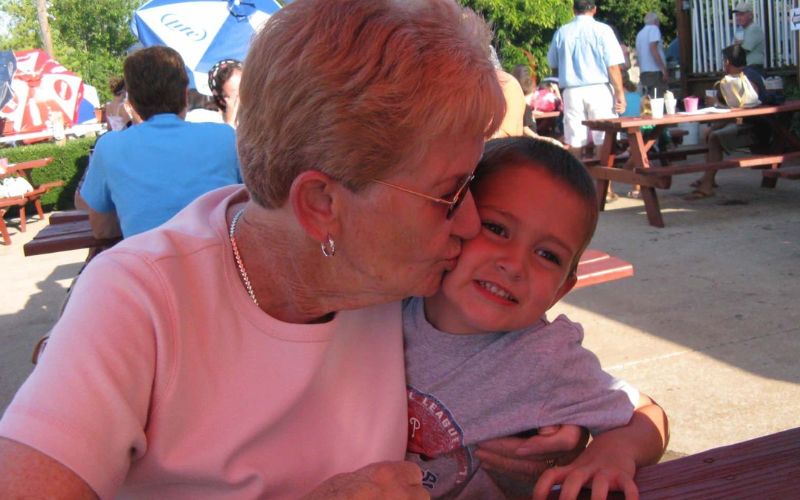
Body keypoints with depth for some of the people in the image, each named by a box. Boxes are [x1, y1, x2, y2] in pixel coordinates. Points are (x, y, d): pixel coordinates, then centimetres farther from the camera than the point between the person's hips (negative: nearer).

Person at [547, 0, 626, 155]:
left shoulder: (561, 33, 4)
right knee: (604, 140, 2)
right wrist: (620, 93, -2)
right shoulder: (602, 30, -5)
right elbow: (613, 66, -8)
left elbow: (553, 65, 14)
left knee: (574, 141, 5)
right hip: (598, 90, -3)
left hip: (571, 92, 3)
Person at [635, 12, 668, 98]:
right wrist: (664, 69, -17)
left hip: (644, 72, 8)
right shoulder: (653, 28, 0)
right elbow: (653, 49, -14)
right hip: (655, 71, -8)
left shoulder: (640, 33, 21)